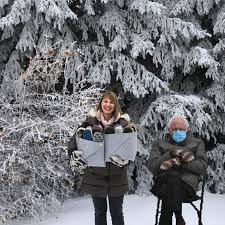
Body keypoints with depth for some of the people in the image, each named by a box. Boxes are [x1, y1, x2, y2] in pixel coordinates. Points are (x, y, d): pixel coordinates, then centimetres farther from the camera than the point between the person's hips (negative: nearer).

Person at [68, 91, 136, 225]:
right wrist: (77, 158, -13)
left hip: (116, 176, 0)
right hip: (96, 175, 0)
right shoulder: (91, 121, -1)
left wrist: (123, 159, -16)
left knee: (116, 212, 10)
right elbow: (74, 141, 0)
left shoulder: (123, 122, -1)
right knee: (100, 212, 12)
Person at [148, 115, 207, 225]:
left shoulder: (197, 143, 22)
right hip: (163, 183, 1)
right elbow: (152, 166, 7)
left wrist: (179, 162, -7)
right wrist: (170, 154, -7)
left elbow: (202, 166, 6)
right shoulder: (159, 144, 22)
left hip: (187, 183, -1)